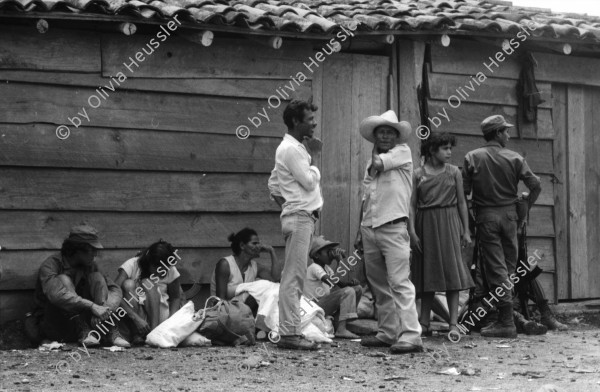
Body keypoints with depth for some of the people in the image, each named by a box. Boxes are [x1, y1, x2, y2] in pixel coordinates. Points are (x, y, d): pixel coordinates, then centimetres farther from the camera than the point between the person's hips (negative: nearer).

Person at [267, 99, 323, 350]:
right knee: (294, 277, -11)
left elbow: (273, 185, 23)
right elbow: (309, 181, -16)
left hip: (302, 217, 10)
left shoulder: (294, 148, 19)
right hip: (300, 216, -10)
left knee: (294, 277, 9)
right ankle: (290, 334, -13)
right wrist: (314, 156, -5)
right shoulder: (291, 149, -12)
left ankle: (289, 332, 11)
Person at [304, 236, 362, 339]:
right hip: (315, 306, -10)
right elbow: (333, 282, -28)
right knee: (348, 292, -26)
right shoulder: (314, 268, -13)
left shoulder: (326, 268, 16)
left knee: (357, 288, 6)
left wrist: (351, 282, -9)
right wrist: (340, 260, -25)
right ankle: (341, 329, -33)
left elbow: (340, 284, 13)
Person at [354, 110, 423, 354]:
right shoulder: (371, 162, 19)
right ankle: (387, 333, 19)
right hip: (370, 229, 7)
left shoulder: (403, 151, 1)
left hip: (393, 227, -7)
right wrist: (360, 232, 19)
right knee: (379, 286, 11)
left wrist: (376, 150, 7)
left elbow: (378, 165, -14)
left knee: (399, 282, -15)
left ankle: (411, 336, -19)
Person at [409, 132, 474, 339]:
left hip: (448, 223, 0)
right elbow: (412, 205, 2)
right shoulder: (418, 174, 4)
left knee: (451, 270, -6)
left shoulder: (453, 172, 6)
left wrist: (466, 230, 4)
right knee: (427, 273, 5)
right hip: (425, 224, 0)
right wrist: (412, 231, -7)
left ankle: (454, 323, -6)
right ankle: (424, 323, 11)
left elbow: (461, 202, 7)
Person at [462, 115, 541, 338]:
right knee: (508, 266, 10)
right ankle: (505, 319, 11)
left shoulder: (472, 158, -1)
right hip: (509, 214, 1)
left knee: (495, 267, -3)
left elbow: (464, 191, -5)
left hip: (486, 216, -1)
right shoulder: (514, 158, 1)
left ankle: (506, 322, -9)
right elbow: (535, 185, -4)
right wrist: (525, 208, 10)